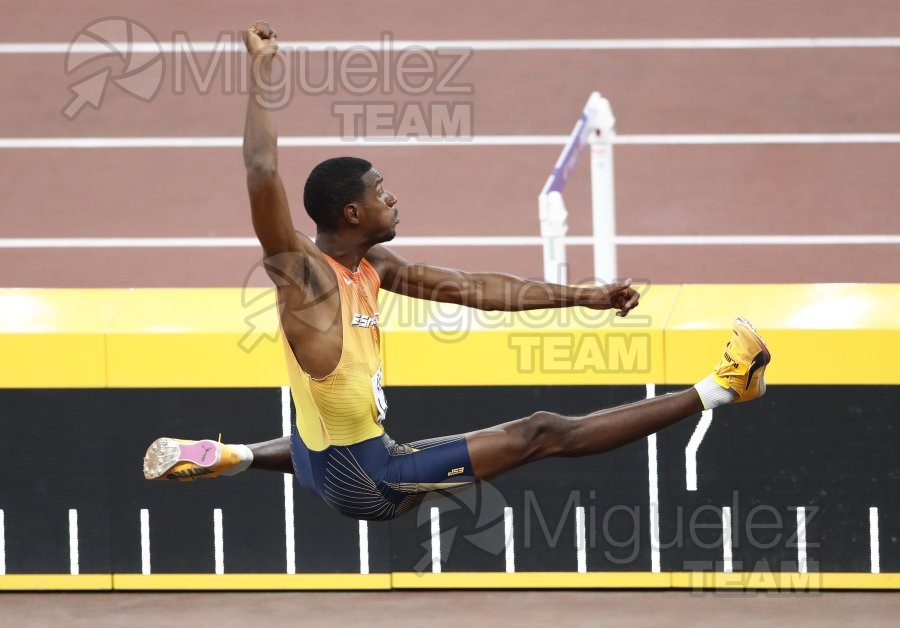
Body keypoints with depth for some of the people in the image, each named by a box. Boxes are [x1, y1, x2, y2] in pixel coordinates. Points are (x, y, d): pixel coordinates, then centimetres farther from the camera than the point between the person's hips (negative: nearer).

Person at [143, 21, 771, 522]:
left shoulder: (374, 266, 3)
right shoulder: (302, 273, -21)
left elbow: (473, 287, 7)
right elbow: (263, 173, -35)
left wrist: (584, 295, 4)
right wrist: (260, 71, -32)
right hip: (370, 486, -9)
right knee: (541, 433, -7)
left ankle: (228, 456, 40)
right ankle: (716, 391, -5)